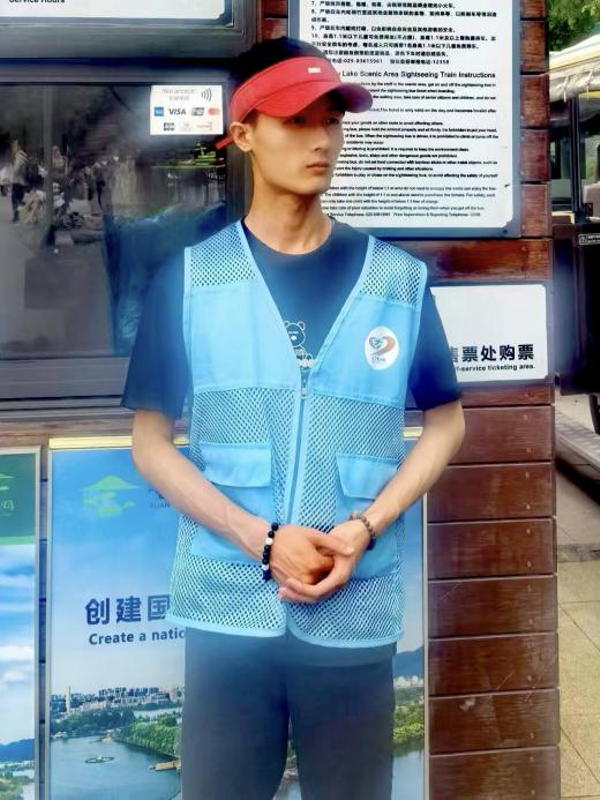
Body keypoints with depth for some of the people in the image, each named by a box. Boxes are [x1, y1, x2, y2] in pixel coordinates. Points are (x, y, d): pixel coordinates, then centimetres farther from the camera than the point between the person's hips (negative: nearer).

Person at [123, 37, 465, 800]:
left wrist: (364, 528, -7)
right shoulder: (188, 278, -1)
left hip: (357, 614, 1)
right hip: (227, 611, 0)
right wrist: (262, 539, -11)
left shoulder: (399, 279, 1)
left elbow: (445, 421, 8)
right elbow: (151, 443, 1)